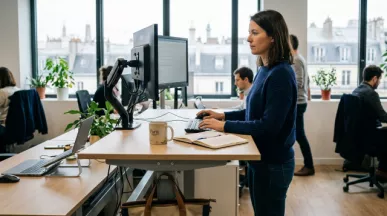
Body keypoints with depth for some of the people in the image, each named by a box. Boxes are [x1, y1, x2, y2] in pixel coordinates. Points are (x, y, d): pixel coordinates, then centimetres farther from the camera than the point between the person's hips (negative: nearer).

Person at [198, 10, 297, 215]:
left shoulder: (281, 75, -22)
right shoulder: (264, 70, 5)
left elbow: (269, 125, -25)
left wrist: (225, 126, -21)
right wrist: (223, 115, 7)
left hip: (273, 163, -9)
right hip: (260, 159, 9)